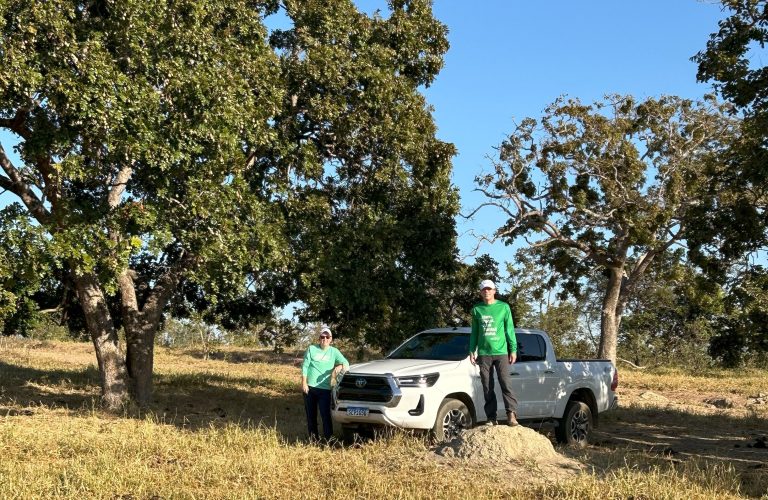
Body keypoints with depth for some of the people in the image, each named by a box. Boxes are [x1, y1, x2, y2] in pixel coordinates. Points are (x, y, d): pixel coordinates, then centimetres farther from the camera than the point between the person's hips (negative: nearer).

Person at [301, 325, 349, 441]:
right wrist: (304, 383, -6)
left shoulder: (334, 351, 6)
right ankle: (313, 437, 20)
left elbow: (346, 363, 1)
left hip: (324, 389, -1)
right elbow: (305, 366, 1)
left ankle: (329, 439, -6)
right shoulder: (311, 349, 4)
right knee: (311, 414, 9)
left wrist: (340, 367, -21)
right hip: (309, 387, 1)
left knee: (325, 415, -9)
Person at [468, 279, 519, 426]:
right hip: (483, 353, 2)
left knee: (506, 383, -11)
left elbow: (509, 330, 4)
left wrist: (513, 349, -1)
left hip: (501, 352, -2)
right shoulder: (477, 309, 10)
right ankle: (491, 418, 6)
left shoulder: (504, 307, 4)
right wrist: (472, 351, 10)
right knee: (487, 388, 3)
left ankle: (511, 414, -13)